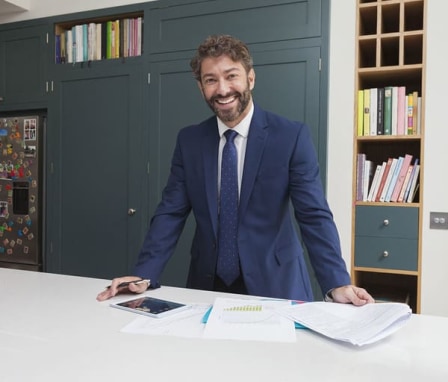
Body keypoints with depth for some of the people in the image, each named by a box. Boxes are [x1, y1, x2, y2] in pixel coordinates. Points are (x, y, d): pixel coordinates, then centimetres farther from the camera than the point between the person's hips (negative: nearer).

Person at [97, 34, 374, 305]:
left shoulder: (293, 137, -8)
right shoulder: (189, 141, 2)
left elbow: (315, 216, -10)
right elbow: (171, 213, 0)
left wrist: (337, 284, -21)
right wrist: (144, 275, -11)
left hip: (275, 285, -2)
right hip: (208, 285, 3)